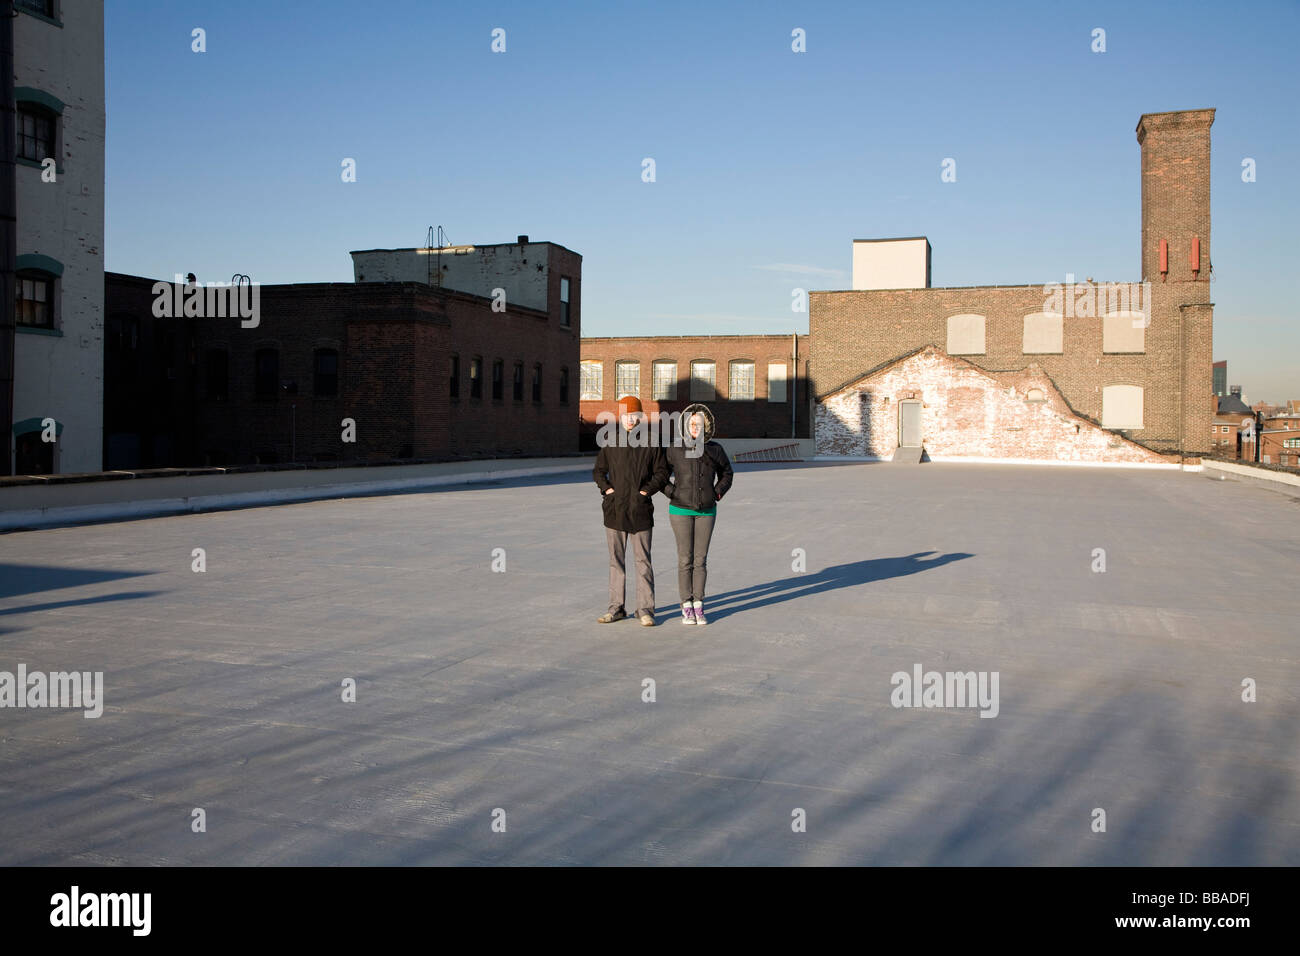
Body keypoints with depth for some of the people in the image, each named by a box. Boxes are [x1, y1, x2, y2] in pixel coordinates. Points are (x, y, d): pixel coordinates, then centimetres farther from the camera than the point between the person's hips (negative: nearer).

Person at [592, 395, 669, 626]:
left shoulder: (651, 445, 1)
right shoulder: (610, 445, 7)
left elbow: (662, 472, 4)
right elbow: (598, 470, 16)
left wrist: (647, 490, -7)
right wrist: (606, 488, 1)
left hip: (640, 511, -2)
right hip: (615, 510, 2)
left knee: (642, 560, 0)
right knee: (615, 560, 8)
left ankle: (645, 608, 6)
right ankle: (616, 607, 16)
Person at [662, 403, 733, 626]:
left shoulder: (715, 450, -1)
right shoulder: (674, 450, -5)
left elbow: (726, 473, 16)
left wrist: (717, 493, 3)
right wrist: (672, 494, -4)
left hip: (706, 512, 2)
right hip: (681, 511, -2)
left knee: (700, 560, 4)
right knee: (685, 560, 0)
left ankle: (698, 607, 11)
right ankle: (686, 607, 9)